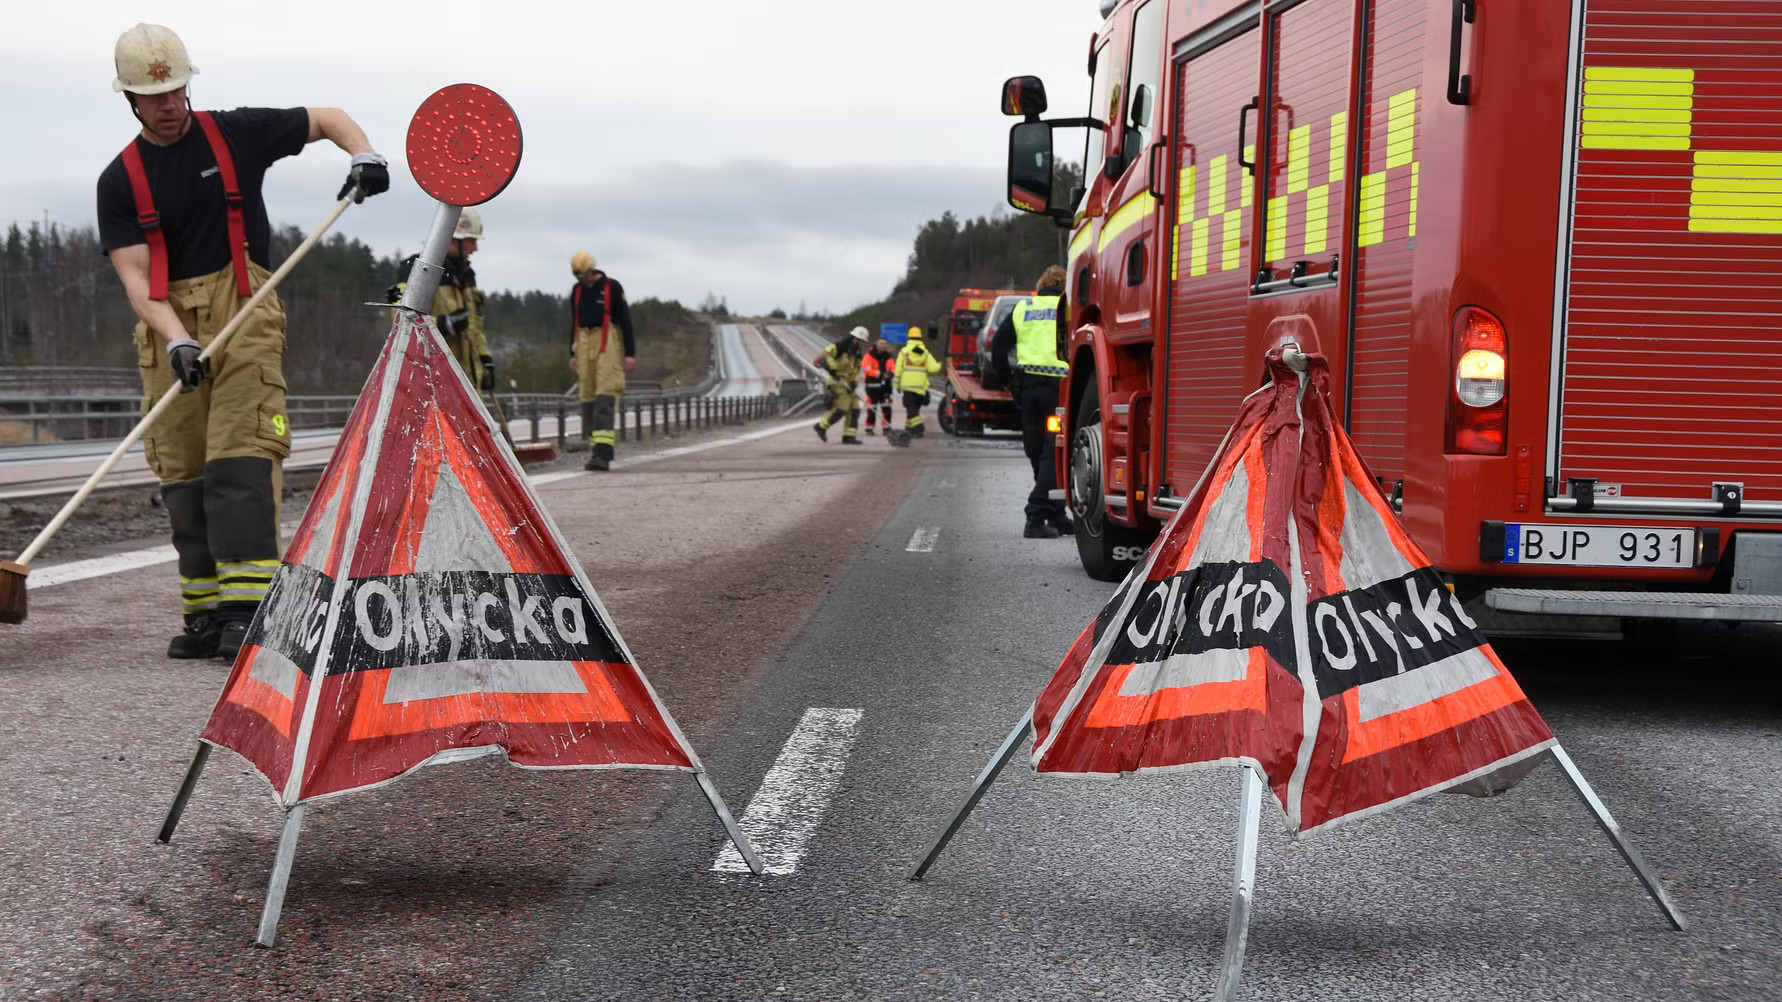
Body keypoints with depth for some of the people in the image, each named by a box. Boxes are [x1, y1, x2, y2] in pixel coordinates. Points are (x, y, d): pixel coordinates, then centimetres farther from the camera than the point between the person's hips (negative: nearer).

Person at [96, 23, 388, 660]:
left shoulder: (235, 135, 5)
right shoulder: (120, 180, 6)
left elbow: (327, 119, 16)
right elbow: (135, 275, -4)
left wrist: (363, 155, -5)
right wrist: (176, 340, -20)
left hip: (244, 314, -3)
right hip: (168, 328, 3)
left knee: (240, 458, -16)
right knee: (182, 472, 3)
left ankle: (246, 609, -22)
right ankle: (207, 615, 12)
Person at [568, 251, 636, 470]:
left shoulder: (612, 287, -4)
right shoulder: (577, 291, 13)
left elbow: (626, 321, -4)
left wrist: (630, 353, -8)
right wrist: (573, 354, 17)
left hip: (609, 346, -6)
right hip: (585, 345, 6)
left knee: (606, 396, -15)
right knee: (588, 397, 5)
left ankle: (603, 454, -24)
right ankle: (596, 450, 13)